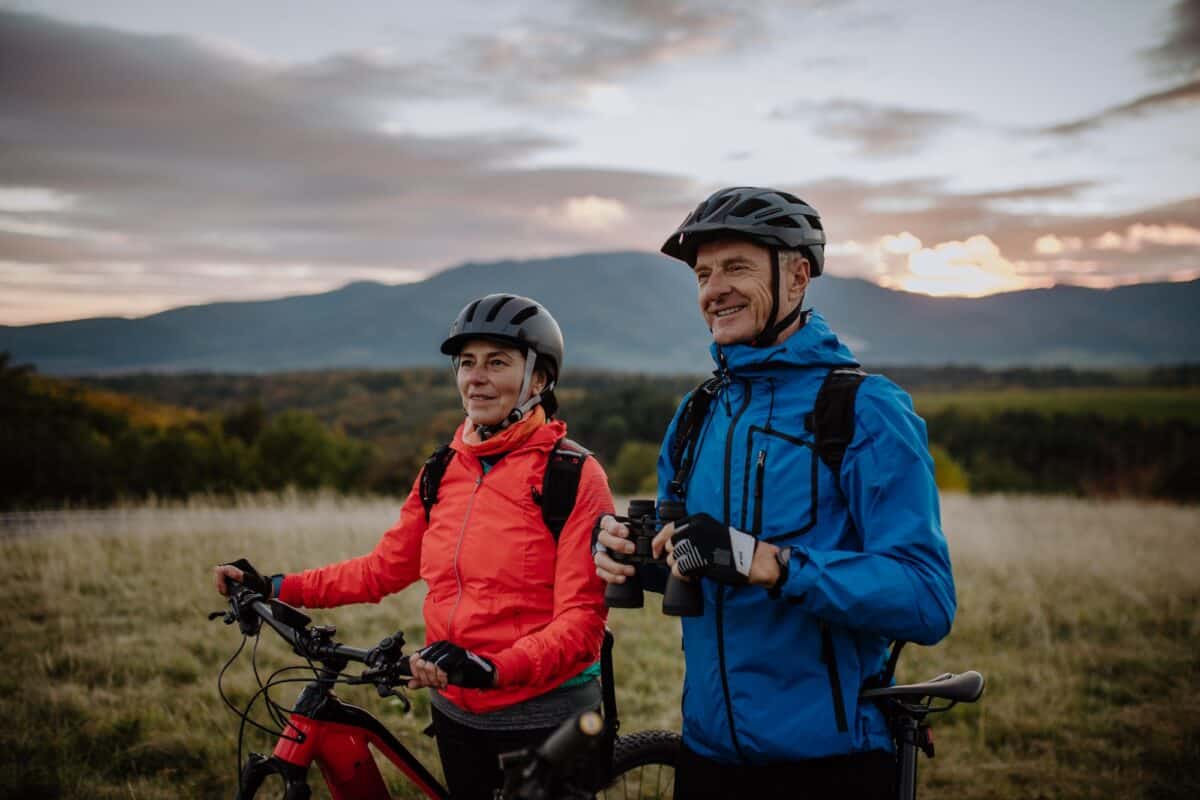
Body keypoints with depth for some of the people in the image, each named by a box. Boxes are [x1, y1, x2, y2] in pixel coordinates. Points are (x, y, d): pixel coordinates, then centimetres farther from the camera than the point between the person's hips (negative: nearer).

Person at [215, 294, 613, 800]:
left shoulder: (575, 477, -13)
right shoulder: (442, 472, 5)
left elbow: (581, 622, -18)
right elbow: (385, 568, 12)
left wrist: (492, 668, -32)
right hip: (457, 712, 5)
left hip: (546, 720, -5)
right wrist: (275, 587, 6)